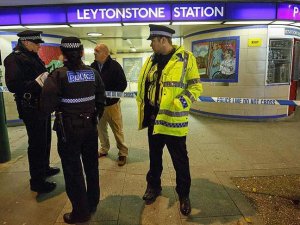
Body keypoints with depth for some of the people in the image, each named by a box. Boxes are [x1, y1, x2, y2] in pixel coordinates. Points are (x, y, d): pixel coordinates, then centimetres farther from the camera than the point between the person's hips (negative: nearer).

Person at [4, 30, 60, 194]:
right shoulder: (14, 59, -13)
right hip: (31, 108, -9)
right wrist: (37, 82, -29)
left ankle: (44, 168, 38)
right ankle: (37, 181, 12)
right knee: (36, 144, -2)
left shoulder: (33, 57, 14)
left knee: (45, 140, 19)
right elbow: (13, 85, -22)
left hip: (42, 105, 9)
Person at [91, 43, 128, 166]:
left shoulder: (114, 66, -11)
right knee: (101, 128, 15)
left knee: (117, 129, 3)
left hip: (112, 103, -4)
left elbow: (123, 84, -11)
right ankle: (104, 149, 34)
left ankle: (123, 152, 17)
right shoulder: (93, 66, 3)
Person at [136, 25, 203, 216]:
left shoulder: (185, 58, -9)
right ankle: (153, 186, 40)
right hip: (153, 117, 6)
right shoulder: (152, 60, 9)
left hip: (172, 119, -5)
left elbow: (196, 86, -10)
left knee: (180, 160, 8)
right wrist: (144, 110, 9)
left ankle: (184, 194, 29)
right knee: (154, 155, 20)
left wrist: (178, 105, -21)